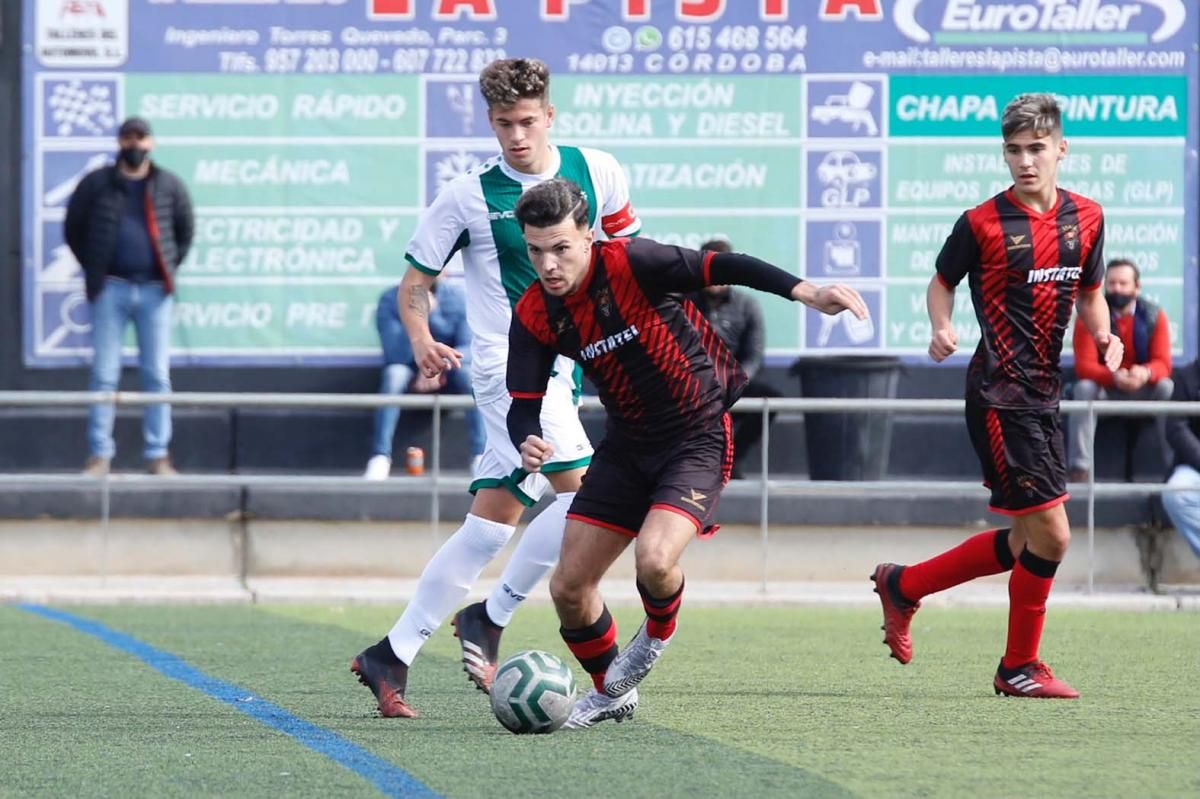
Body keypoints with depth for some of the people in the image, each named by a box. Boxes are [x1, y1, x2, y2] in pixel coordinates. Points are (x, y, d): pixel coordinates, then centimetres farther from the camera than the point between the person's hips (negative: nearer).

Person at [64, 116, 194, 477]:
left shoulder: (169, 186, 6)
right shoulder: (96, 184, 3)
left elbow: (185, 230, 18)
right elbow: (73, 229, 12)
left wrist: (171, 267, 9)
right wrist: (93, 268, 6)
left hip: (155, 289, 1)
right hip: (111, 288, -1)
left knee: (157, 375, 2)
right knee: (103, 374, -1)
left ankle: (158, 455, 6)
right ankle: (99, 454, 1)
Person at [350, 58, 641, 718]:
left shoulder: (596, 173, 4)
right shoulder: (469, 195, -4)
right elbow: (415, 281, 2)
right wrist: (420, 337, -18)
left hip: (569, 364, 5)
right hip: (508, 361, -5)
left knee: (489, 527, 4)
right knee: (585, 492, -21)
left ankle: (392, 656, 9)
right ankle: (489, 619, -8)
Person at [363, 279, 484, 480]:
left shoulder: (457, 297, -9)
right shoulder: (391, 300, -12)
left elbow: (470, 348, -14)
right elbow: (397, 355, -22)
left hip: (446, 377, 1)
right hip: (410, 376, -1)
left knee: (470, 373, -32)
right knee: (394, 373, -34)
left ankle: (480, 455, -35)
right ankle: (380, 458, -38)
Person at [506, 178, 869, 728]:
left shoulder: (630, 264, -23)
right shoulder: (535, 315, -7)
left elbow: (723, 269, -24)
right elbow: (523, 405, -6)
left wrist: (809, 294, -34)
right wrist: (528, 443, -30)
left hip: (698, 439, -6)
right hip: (627, 445, 6)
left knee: (653, 559, -28)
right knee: (568, 588, 2)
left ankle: (659, 631, 9)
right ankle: (611, 693, 29)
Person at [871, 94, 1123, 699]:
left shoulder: (1086, 218, 7)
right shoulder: (982, 224, -8)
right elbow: (942, 283, 5)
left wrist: (1104, 336, 1)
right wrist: (942, 329, -14)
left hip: (1044, 395, 7)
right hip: (999, 395, -7)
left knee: (1025, 543, 11)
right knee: (1050, 533, -11)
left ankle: (903, 586, 27)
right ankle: (1019, 667, 6)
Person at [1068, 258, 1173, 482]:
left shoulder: (1154, 316, -7)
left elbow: (1163, 363, -13)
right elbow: (1084, 365, -18)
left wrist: (1145, 373, -39)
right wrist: (1114, 377, -39)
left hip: (1143, 390, 1)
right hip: (1104, 390, -1)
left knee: (1167, 387, -30)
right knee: (1084, 388, -33)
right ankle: (1079, 469, -40)